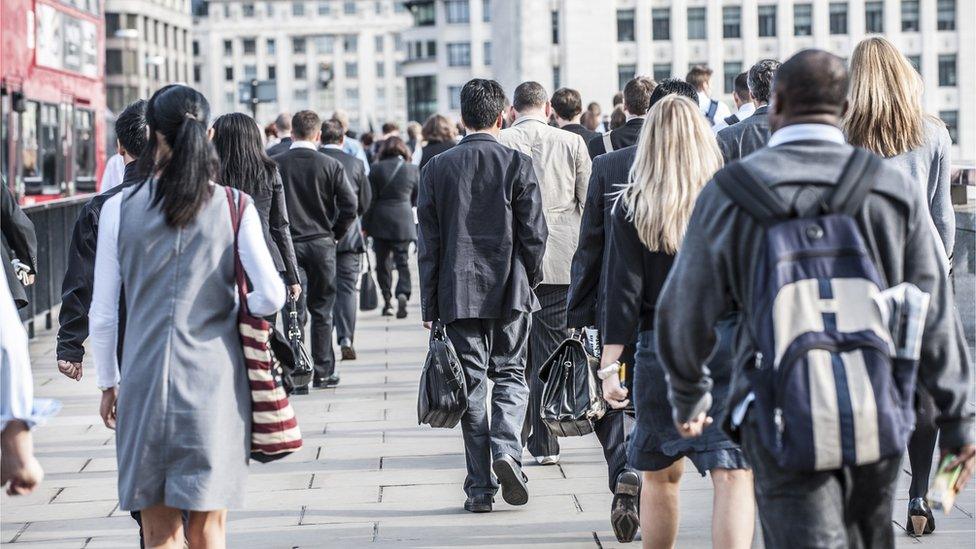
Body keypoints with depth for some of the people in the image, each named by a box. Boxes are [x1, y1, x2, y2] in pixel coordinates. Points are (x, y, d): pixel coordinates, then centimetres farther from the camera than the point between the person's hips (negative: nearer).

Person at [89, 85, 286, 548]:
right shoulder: (234, 206, -3)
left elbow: (103, 313, 1)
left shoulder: (118, 208, -1)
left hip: (145, 378, 0)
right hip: (215, 380, 0)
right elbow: (271, 296, -8)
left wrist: (107, 383, 14)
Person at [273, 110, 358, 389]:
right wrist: (334, 235, 6)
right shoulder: (331, 166, -5)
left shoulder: (274, 165, -4)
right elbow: (350, 207, -8)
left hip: (287, 244, 0)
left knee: (294, 310, 2)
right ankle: (322, 372, 13)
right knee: (322, 310, 9)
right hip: (321, 244, 0)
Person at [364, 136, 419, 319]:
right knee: (402, 260, 1)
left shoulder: (377, 169, -2)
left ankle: (387, 300, 10)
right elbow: (417, 199, 10)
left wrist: (365, 225, 4)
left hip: (380, 221, 0)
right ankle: (403, 293, -22)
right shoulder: (413, 170, 2)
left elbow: (370, 199, -1)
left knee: (383, 261, 9)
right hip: (403, 221, 1)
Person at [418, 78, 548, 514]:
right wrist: (529, 280, 13)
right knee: (510, 374, 13)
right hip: (509, 290, -1)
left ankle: (480, 487, 4)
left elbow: (428, 242, 1)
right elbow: (534, 233, -5)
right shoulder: (517, 164, -4)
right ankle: (506, 449, -12)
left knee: (472, 384, 4)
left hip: (458, 293, 1)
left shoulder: (437, 168, 0)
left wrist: (429, 305, 5)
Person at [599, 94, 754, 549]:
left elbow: (623, 292, -4)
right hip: (729, 347, -1)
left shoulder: (631, 207, -1)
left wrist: (610, 365, -3)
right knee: (733, 476, -5)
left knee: (660, 474, 18)